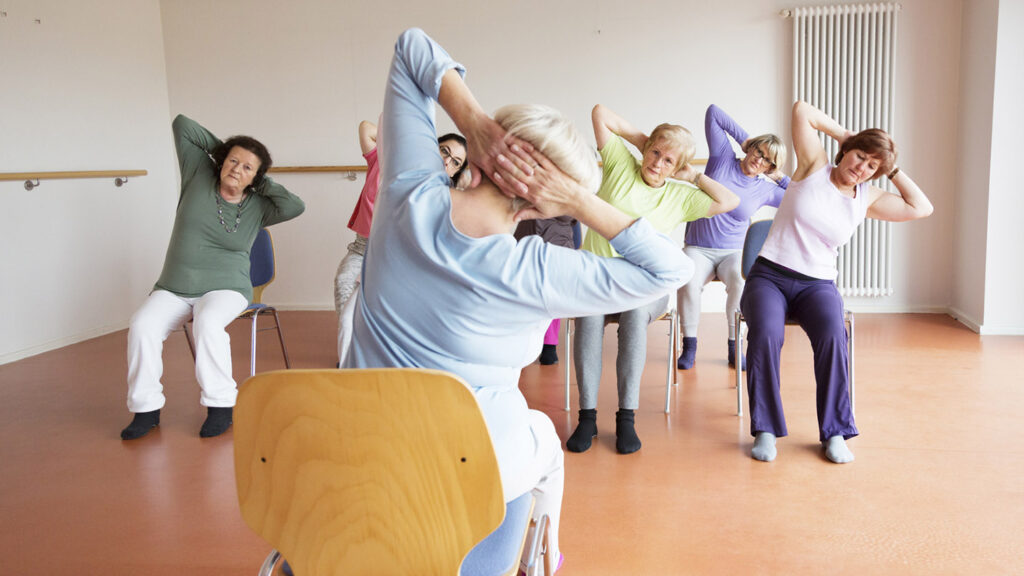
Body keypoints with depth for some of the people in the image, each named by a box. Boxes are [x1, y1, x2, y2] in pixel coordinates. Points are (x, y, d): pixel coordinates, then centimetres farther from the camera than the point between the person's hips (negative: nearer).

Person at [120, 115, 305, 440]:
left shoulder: (257, 207, 0)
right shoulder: (199, 176, 3)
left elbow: (295, 206, -19)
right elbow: (182, 125, 6)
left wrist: (263, 182, -6)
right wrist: (220, 147, 9)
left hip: (225, 289, -2)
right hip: (173, 289, 2)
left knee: (208, 324, -35)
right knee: (142, 327, -25)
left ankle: (220, 405, -22)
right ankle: (146, 408, -11)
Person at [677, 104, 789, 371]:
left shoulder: (766, 190, 6)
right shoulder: (723, 158, 3)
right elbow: (712, 112, 5)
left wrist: (781, 177, 6)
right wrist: (744, 138, 4)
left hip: (734, 253, 1)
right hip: (698, 249, -1)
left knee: (741, 282, -33)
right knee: (688, 281, -33)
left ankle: (734, 347, -15)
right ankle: (689, 345, -14)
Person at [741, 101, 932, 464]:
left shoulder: (867, 200, 13)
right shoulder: (814, 166, 4)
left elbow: (922, 208, 9)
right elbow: (802, 110, 1)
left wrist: (893, 170, 12)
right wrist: (844, 135, 7)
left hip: (817, 284, 3)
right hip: (768, 275, -2)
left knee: (832, 335, -31)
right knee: (766, 334, -34)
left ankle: (835, 433, -18)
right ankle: (766, 430, -21)